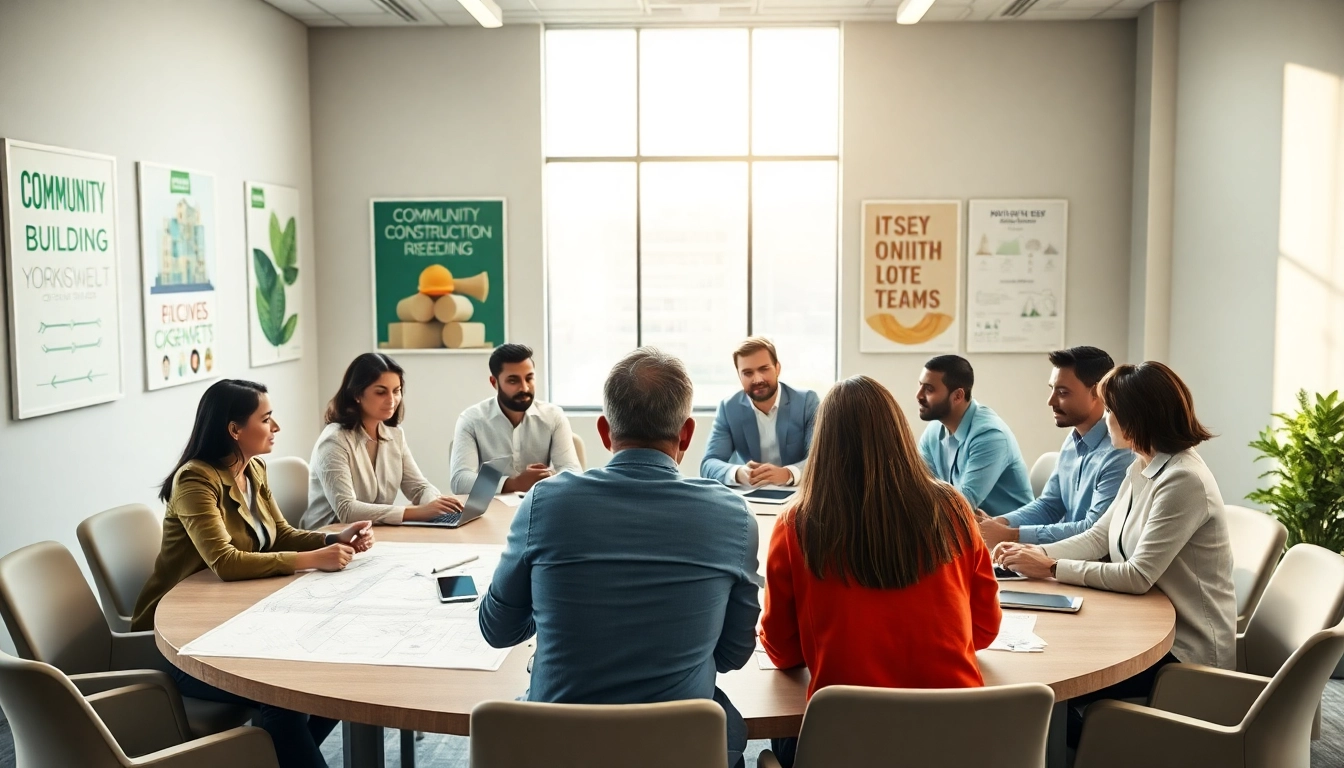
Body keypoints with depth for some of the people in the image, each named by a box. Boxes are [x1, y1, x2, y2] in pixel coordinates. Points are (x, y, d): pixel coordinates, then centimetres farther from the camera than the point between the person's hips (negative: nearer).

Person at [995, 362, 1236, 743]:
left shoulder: (1184, 481, -23)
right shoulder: (1142, 468, 7)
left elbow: (1138, 576, -26)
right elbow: (1098, 538, 9)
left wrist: (1052, 568, -21)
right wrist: (1036, 553, -6)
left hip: (1187, 649, -9)